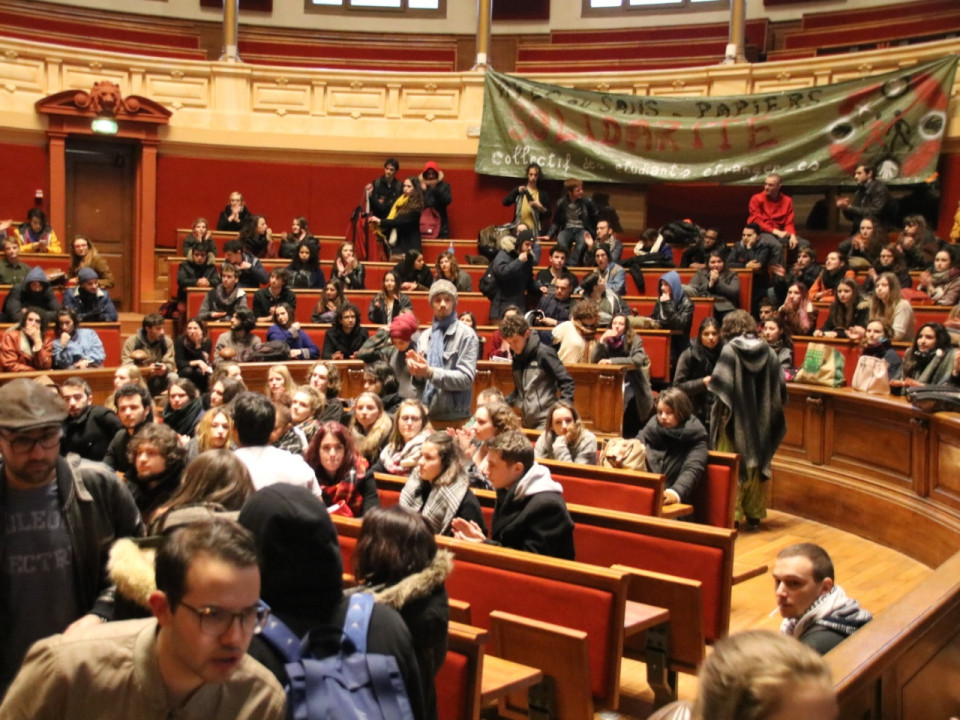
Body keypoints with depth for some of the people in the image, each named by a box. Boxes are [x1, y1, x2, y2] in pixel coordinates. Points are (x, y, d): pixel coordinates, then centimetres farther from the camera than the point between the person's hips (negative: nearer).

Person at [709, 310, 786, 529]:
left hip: (736, 421, -5)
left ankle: (732, 515, 2)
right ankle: (754, 515, 20)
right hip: (761, 422, 5)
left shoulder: (730, 350, -11)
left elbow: (720, 385, -20)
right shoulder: (768, 352, 2)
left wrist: (721, 411, -10)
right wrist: (766, 410, 15)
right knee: (756, 466, 15)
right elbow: (780, 389, 4)